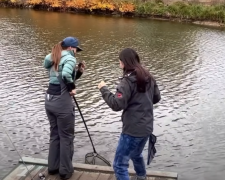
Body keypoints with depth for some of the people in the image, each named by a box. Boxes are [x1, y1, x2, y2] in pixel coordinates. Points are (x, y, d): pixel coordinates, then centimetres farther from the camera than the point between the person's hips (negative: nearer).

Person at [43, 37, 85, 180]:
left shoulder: (53, 60, 16)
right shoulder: (70, 58, -10)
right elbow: (66, 75, -29)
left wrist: (79, 71, 10)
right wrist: (72, 88, -13)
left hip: (49, 100, 8)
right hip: (62, 102, -8)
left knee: (55, 135, 19)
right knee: (66, 137, 6)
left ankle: (53, 167, 29)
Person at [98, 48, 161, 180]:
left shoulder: (128, 80, -17)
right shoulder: (149, 77, 7)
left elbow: (117, 105, -22)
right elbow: (157, 98, 17)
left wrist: (104, 89, -12)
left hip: (132, 129, -9)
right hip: (147, 127, 9)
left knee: (120, 165, -1)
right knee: (136, 155, 33)